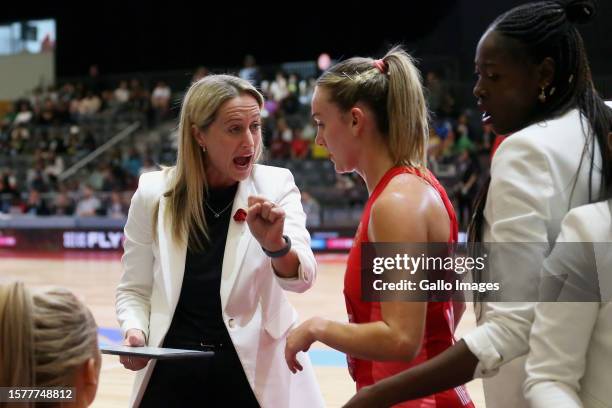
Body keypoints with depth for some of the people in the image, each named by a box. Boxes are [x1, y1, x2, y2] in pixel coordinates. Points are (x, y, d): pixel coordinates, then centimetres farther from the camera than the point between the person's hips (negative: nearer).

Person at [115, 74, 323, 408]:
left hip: (256, 375, 0)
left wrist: (275, 244, -38)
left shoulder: (275, 186, -7)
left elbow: (301, 278, -19)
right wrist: (135, 331, -14)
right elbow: (135, 290, 4)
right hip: (173, 376, 0)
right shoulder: (153, 193, -6)